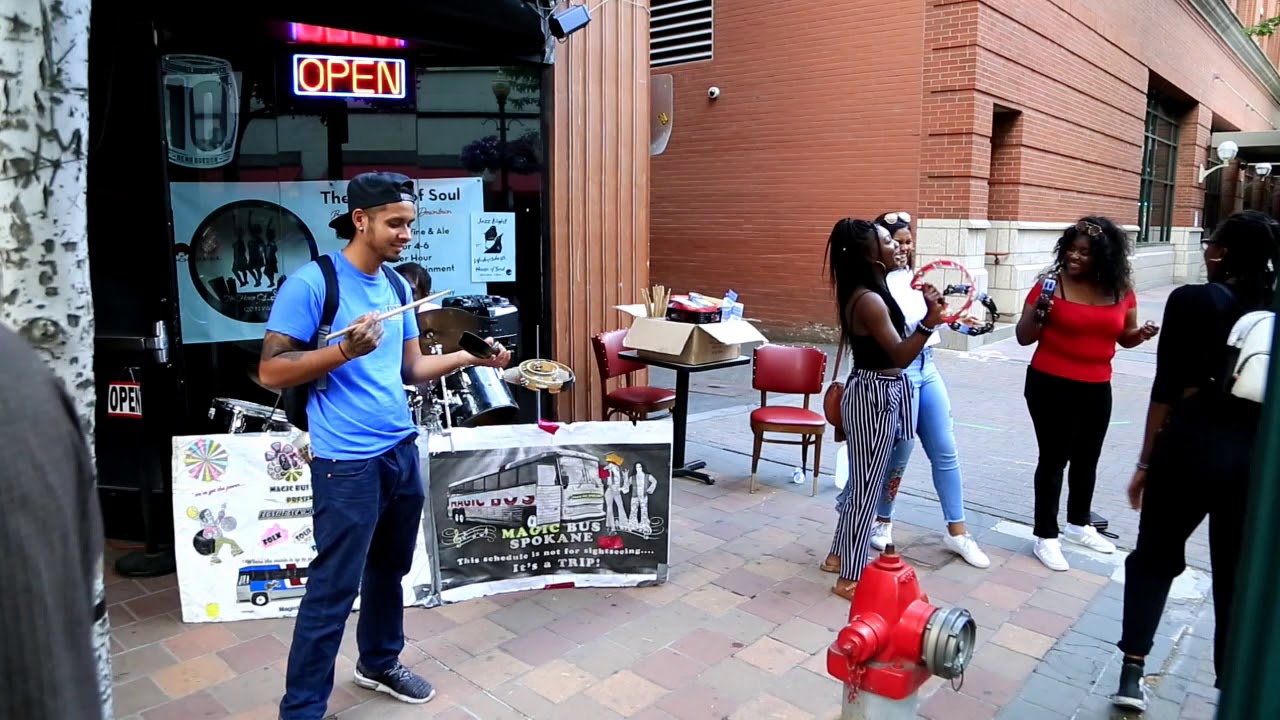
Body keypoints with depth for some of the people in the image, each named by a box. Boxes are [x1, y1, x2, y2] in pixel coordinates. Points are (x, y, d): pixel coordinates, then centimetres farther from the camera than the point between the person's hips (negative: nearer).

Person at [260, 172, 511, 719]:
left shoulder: (396, 285, 10)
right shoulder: (311, 282, -12)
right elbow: (271, 371, -14)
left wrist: (470, 356, 1)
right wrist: (344, 350, -26)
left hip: (402, 450, 8)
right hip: (348, 462, -7)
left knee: (391, 568, 21)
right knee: (333, 588, 0)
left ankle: (380, 663, 41)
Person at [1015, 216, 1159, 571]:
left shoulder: (1121, 290, 0)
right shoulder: (1051, 284, -12)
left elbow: (1125, 337, 13)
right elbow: (1023, 337, -8)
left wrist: (1143, 334, -9)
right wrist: (1039, 312, -27)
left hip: (1097, 388, 5)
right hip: (1051, 386, -5)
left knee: (1087, 459, 18)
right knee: (1054, 459, 0)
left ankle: (1079, 525, 38)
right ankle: (1046, 536, 12)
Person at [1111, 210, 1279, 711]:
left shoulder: (1193, 301, -7)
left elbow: (1168, 389, -8)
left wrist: (1146, 463, -1)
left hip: (1193, 443, -3)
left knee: (1154, 559, 14)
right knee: (1238, 577, 15)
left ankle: (1131, 676, 11)